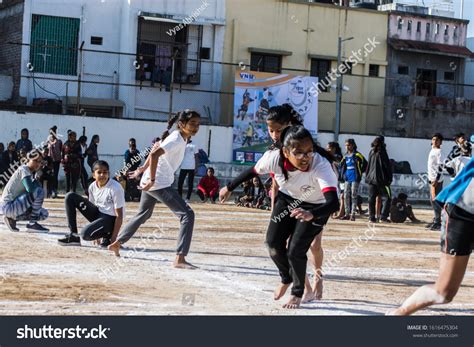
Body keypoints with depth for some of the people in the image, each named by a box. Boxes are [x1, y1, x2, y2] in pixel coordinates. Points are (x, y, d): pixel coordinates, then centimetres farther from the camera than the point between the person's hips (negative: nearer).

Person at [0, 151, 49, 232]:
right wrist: (36, 182, -9)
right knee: (39, 192, -22)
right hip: (7, 205, -10)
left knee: (44, 214, 14)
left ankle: (12, 218, 9)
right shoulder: (23, 170, -14)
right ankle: (32, 223, -13)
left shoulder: (31, 173, 15)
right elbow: (30, 189, -28)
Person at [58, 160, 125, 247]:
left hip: (110, 218, -7)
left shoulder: (115, 188, -20)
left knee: (86, 233, -33)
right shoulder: (92, 186, -1)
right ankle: (73, 236, -2)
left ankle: (107, 235, -1)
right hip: (97, 214, 7)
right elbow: (93, 206, 11)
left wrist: (113, 239, -20)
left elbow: (119, 216, -17)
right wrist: (95, 234, 9)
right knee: (70, 197, -4)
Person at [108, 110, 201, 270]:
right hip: (161, 184, -10)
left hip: (151, 184, 10)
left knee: (143, 214, 29)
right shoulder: (177, 140, -19)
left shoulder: (176, 137, 11)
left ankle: (116, 243, 41)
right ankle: (180, 259, -21)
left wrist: (143, 169, 29)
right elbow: (154, 154, -30)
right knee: (187, 214, -15)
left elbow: (157, 146, 25)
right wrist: (152, 180, -26)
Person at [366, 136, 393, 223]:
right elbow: (387, 166, -8)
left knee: (371, 198, 8)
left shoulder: (371, 152, 7)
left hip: (371, 178, 6)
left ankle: (371, 217, 5)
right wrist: (389, 178, -1)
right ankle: (384, 217, -6)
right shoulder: (382, 152, -9)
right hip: (381, 179, -5)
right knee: (387, 198, 2)